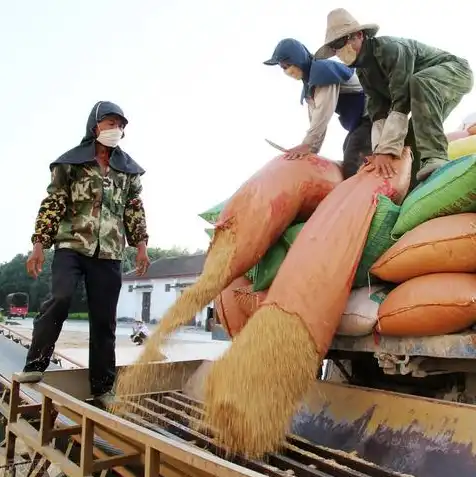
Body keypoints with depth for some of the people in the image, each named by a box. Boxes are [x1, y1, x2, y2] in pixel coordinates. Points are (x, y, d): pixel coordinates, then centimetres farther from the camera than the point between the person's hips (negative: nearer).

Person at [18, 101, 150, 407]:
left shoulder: (129, 169, 13)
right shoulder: (71, 163, 5)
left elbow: (135, 209, 11)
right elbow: (53, 204, 1)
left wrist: (141, 246, 1)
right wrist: (39, 245, -5)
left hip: (109, 253, 2)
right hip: (71, 246, -2)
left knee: (105, 320, 3)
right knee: (60, 298, -25)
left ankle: (103, 387, 13)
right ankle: (36, 364, -4)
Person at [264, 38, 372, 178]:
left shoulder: (323, 69, -18)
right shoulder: (309, 83, 12)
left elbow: (324, 112, -28)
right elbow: (316, 119, 8)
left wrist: (307, 143, -30)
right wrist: (313, 150, 2)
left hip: (369, 117, -10)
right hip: (357, 121, 10)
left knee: (351, 167, -16)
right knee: (349, 165, 16)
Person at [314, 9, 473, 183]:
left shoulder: (390, 49, -30)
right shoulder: (362, 71, -4)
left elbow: (401, 102, -39)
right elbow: (378, 112, -13)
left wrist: (387, 150, -46)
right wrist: (378, 150, -28)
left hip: (456, 71, -9)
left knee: (419, 82, -38)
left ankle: (435, 158, -41)